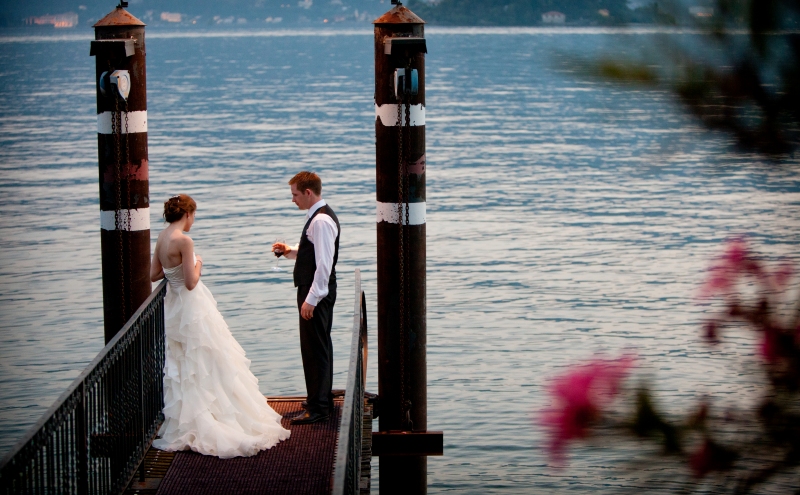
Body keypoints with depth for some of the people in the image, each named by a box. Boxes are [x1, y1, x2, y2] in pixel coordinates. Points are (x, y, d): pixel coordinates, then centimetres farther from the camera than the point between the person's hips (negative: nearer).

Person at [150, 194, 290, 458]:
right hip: (193, 309, -9)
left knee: (183, 369, 16)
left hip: (175, 306, 9)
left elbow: (154, 274, 11)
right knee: (210, 365, 0)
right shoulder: (183, 241, -22)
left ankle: (185, 423, 21)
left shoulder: (163, 238, 3)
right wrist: (198, 266, -6)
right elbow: (190, 282, -23)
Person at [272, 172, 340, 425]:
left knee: (315, 349, -6)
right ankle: (322, 398, 30)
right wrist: (289, 251, 9)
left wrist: (311, 299, -24)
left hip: (317, 293, -11)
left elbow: (324, 264, -24)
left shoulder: (321, 221, -20)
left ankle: (317, 407, -1)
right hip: (315, 291, 11)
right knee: (319, 346, 19)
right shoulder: (318, 216, 12)